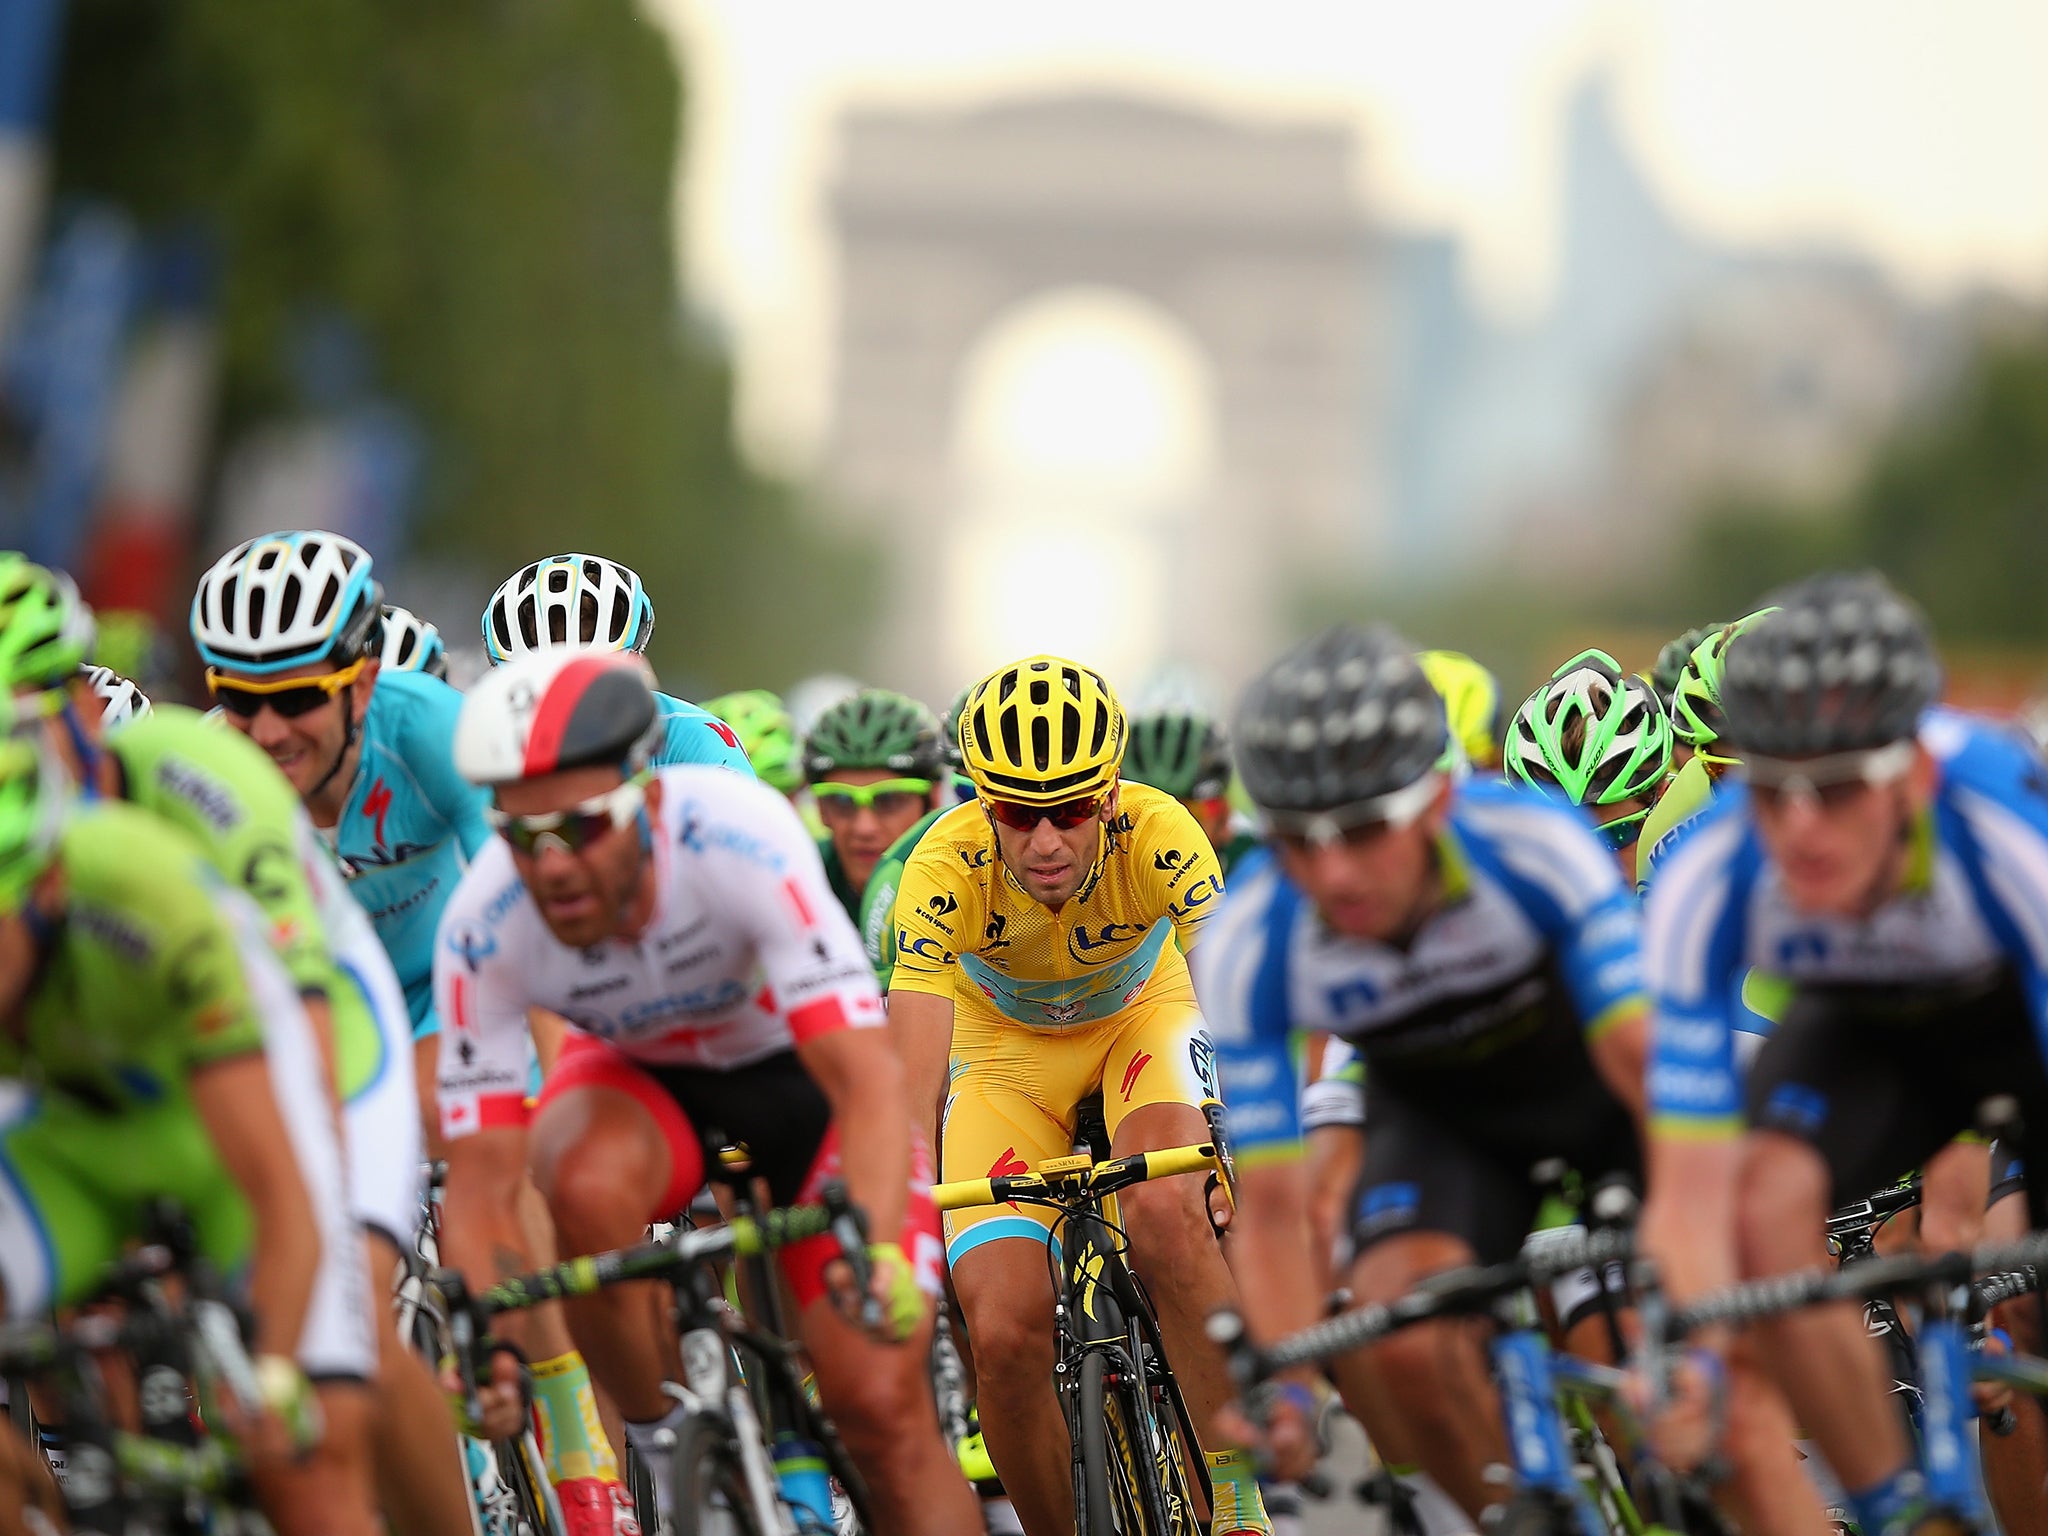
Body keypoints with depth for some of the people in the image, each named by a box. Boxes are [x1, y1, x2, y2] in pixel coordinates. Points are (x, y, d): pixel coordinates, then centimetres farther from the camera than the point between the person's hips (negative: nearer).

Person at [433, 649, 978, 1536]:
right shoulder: (484, 929, -29)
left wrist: (877, 1253, -59)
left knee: (880, 1404, -15)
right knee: (591, 1187, -35)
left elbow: (868, 1083, -42)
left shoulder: (741, 839, -37)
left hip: (799, 1071, -1)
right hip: (642, 1076, 2)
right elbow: (483, 1181, -26)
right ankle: (653, 1440, -11)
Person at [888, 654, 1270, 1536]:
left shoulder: (1158, 836, -33)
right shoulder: (946, 869, -33)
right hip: (1007, 1049, 1)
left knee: (1166, 1217, -32)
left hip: (1141, 1016, -1)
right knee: (1005, 1333, -16)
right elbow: (913, 1077, -38)